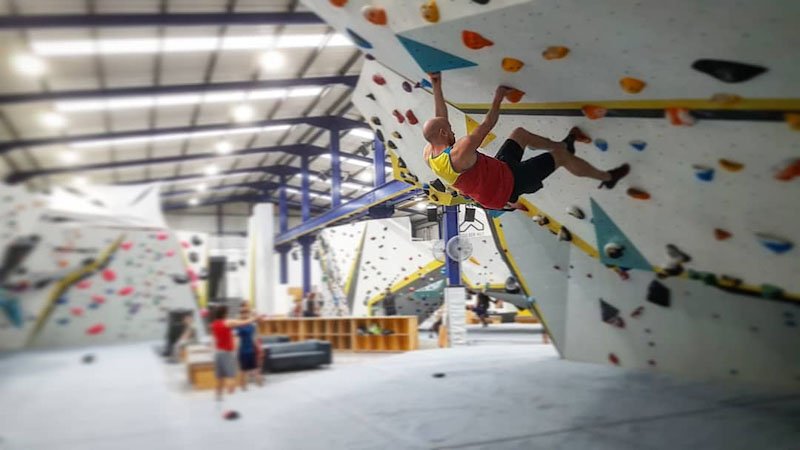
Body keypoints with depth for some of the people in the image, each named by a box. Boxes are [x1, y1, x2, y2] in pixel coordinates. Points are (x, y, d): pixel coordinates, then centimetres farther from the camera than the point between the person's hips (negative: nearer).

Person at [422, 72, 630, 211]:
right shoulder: (461, 152, -34)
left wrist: (436, 86, 3)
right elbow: (487, 125, -20)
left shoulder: (428, 154, -10)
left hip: (494, 173, 9)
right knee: (560, 156, 1)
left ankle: (566, 144, 40)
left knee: (520, 133, 21)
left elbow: (440, 118, 3)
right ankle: (608, 177, 23)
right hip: (508, 182, -9)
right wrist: (498, 97, -5)